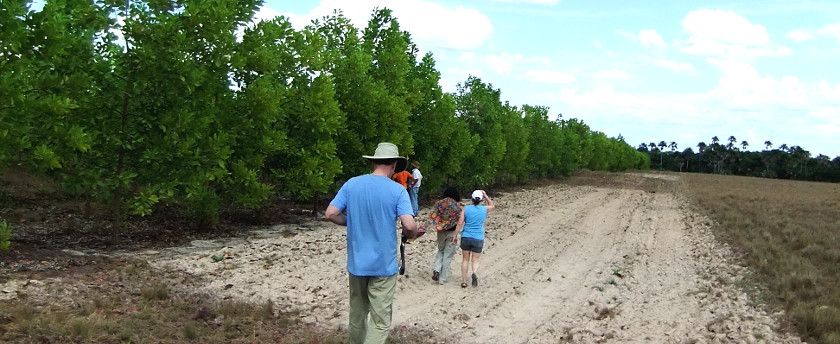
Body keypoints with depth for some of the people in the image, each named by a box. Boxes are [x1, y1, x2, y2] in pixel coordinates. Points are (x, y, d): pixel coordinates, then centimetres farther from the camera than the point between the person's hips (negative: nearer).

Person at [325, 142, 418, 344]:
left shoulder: (351, 184, -1)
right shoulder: (397, 190, -11)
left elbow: (330, 214, -3)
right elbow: (409, 225, -19)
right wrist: (410, 234, 3)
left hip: (356, 263, 4)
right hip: (383, 266, -4)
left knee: (357, 314, 21)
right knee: (380, 321, 2)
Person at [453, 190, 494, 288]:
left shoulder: (466, 209, -5)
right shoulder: (484, 209, -1)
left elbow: (460, 223, -7)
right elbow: (492, 205, 22)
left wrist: (455, 236, 0)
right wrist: (485, 195, 20)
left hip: (466, 237, 0)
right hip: (478, 239, 0)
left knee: (465, 259, 12)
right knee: (475, 260, 7)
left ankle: (464, 281, 13)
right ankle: (474, 273, -24)